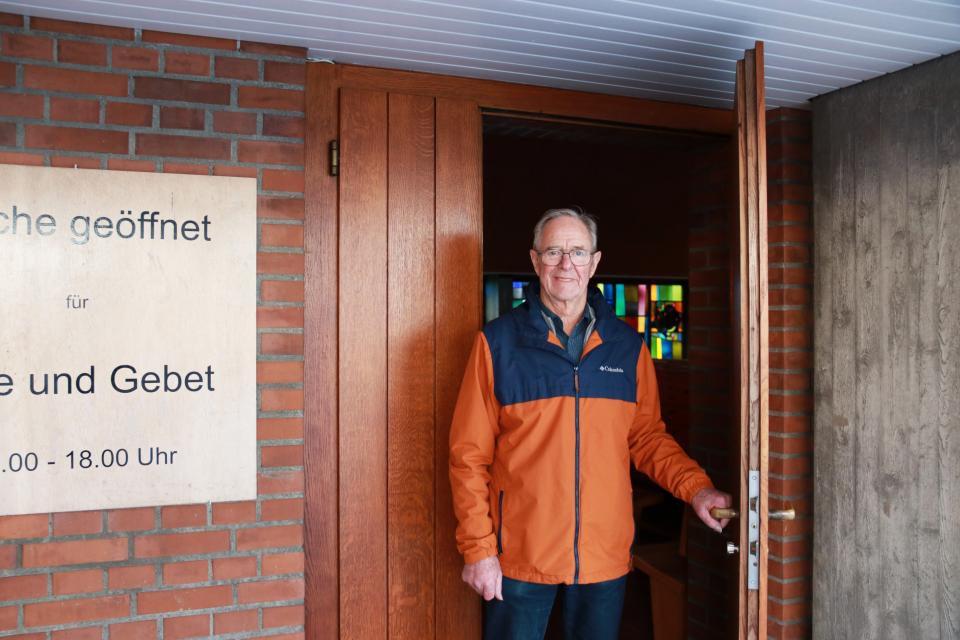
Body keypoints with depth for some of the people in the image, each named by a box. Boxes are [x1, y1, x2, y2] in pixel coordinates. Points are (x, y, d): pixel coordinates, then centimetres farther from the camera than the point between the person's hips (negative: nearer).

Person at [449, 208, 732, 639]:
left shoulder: (628, 345, 4)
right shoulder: (498, 341, -5)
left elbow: (647, 437, 8)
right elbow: (469, 454, -5)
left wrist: (696, 488, -8)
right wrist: (477, 548, -8)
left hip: (605, 554, 3)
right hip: (519, 557, -2)